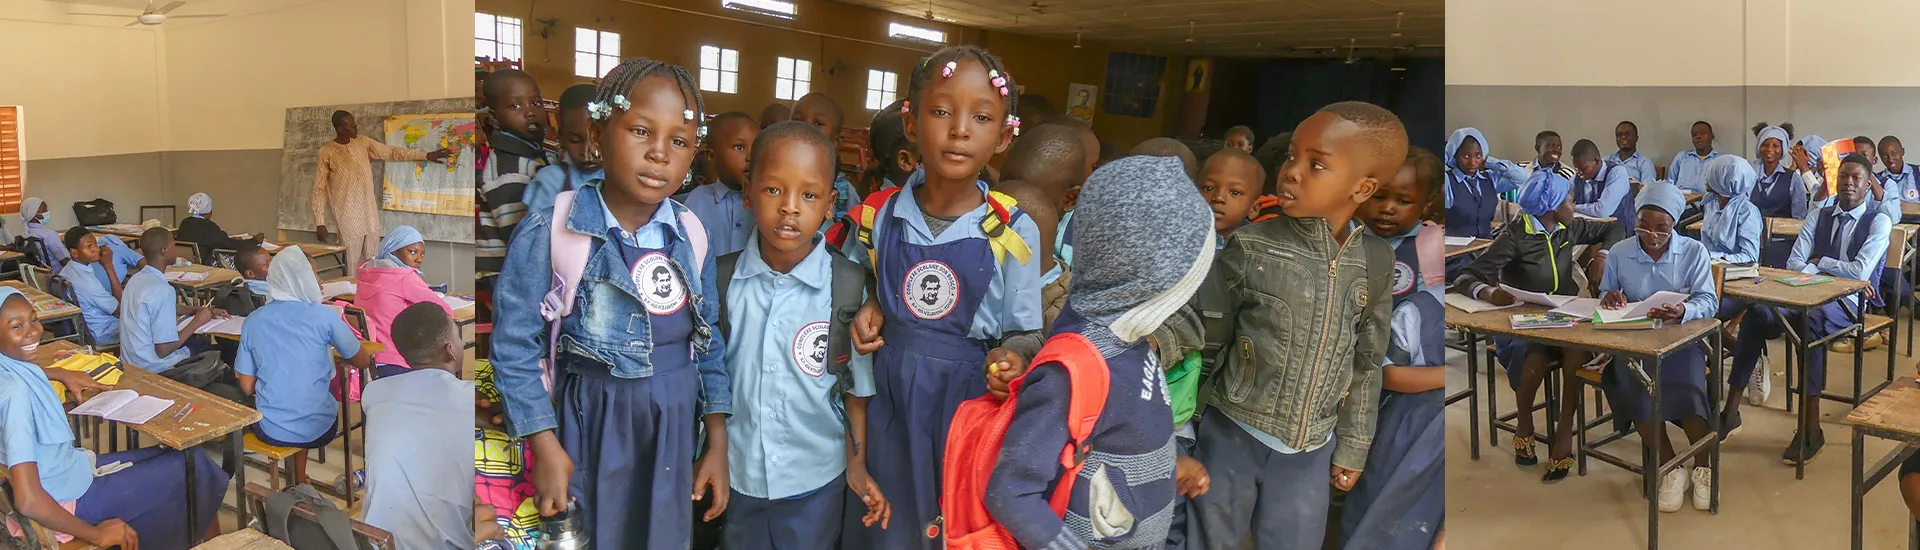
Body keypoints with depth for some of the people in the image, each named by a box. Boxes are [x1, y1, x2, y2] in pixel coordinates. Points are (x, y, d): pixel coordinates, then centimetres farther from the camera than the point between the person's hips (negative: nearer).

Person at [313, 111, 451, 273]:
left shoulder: (363, 142, 6)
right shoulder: (326, 152, -8)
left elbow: (392, 152, 11)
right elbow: (319, 189, -5)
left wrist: (426, 155, 4)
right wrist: (319, 223, -9)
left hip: (370, 216, 5)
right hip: (348, 219, -5)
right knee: (353, 267, -1)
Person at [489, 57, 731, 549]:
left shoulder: (690, 235, -2)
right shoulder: (549, 231, -14)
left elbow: (709, 341, 5)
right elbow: (516, 345, -10)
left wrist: (718, 441, 5)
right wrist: (545, 446, -10)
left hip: (675, 428, 4)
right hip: (592, 424, -3)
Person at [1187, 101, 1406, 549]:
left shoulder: (1375, 262, -5)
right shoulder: (1249, 248, -15)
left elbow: (1366, 364, 7)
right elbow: (1202, 335, -7)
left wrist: (1353, 446, 11)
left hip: (1311, 450, 3)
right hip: (1232, 436, -2)